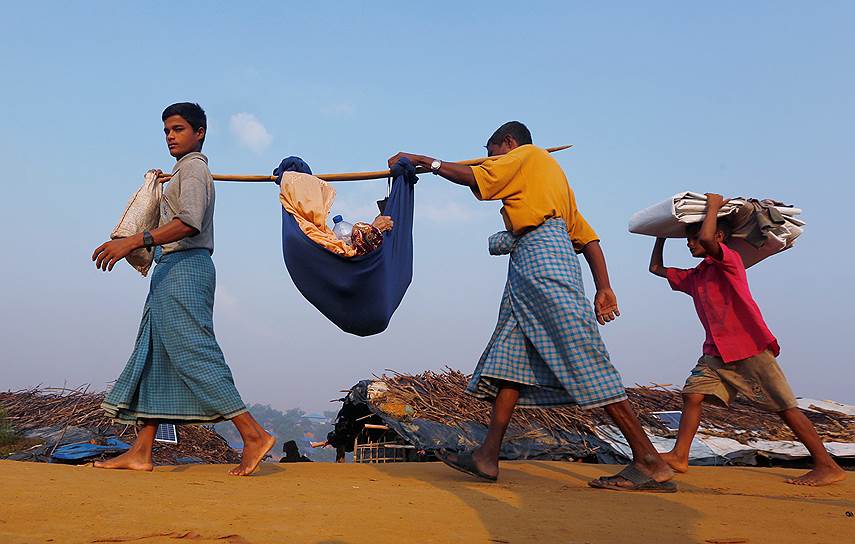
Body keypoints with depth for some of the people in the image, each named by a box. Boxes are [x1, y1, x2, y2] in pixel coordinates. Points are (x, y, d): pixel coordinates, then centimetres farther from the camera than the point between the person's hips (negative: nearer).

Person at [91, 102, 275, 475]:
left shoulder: (193, 167, -6)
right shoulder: (185, 171, 26)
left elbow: (190, 222, -23)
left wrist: (134, 241, -29)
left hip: (184, 266, -10)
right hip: (173, 269, 10)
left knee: (193, 353, -14)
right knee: (153, 357, 7)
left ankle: (253, 435, -14)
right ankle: (141, 452, 9)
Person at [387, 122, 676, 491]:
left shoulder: (527, 154, 10)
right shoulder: (552, 174, 33)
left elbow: (473, 177, -5)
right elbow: (587, 238, 23)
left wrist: (423, 161, 7)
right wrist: (603, 287, 15)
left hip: (541, 250, -10)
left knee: (583, 358, -14)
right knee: (510, 355, 3)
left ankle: (651, 463, -13)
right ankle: (488, 457, 0)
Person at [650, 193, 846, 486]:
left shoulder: (730, 260, -8)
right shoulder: (693, 277, 15)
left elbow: (706, 237, -28)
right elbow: (656, 268, 26)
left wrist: (714, 204, -13)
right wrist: (662, 235, 26)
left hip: (750, 348, -8)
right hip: (716, 352, 8)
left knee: (784, 407, -5)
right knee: (692, 394, -6)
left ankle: (828, 466, 3)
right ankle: (679, 456, -5)